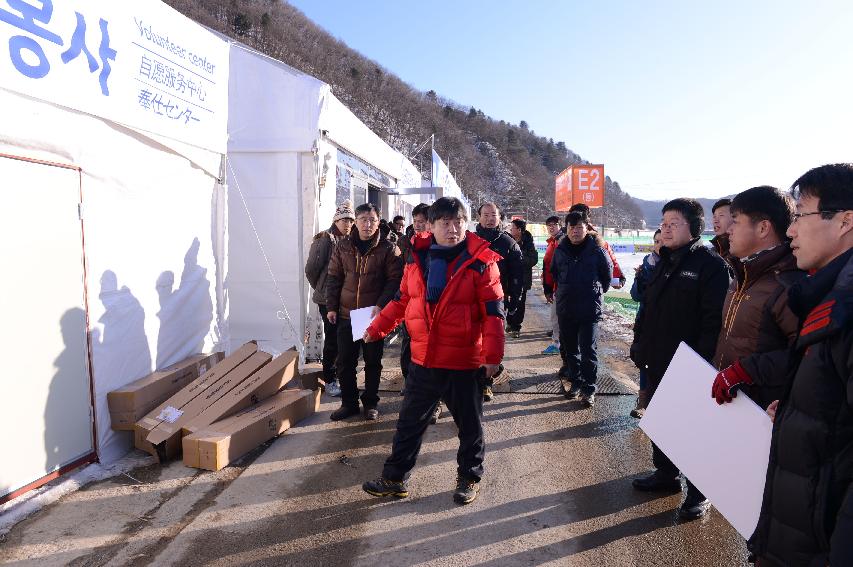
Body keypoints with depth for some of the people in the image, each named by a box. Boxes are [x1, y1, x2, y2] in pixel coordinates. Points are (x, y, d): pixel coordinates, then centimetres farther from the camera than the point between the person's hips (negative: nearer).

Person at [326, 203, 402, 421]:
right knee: (344, 362, 8)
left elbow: (395, 280, -7)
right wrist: (331, 307, 3)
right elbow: (334, 278, 8)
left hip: (375, 315, -3)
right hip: (346, 314, 3)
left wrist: (381, 306, -16)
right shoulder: (343, 247, 4)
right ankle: (349, 403, 23)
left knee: (373, 362, 9)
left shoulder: (388, 248, -5)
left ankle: (370, 403, 25)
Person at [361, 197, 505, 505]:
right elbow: (402, 300, 15)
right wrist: (377, 328, 16)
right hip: (423, 358, 4)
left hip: (464, 362, -4)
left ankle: (469, 477, 35)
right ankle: (395, 478, 30)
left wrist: (493, 355, -14)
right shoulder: (417, 257, 3)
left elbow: (493, 311, -10)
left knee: (469, 423, 14)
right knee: (410, 421, 15)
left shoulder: (480, 261, -10)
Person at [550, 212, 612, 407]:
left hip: (590, 309, -4)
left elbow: (607, 273, 8)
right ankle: (576, 382, 27)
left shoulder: (597, 250, -7)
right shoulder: (560, 250, 3)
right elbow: (554, 272, 20)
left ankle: (589, 389, 7)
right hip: (565, 309, 4)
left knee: (588, 351, -2)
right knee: (569, 349, 12)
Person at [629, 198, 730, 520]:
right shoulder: (665, 262, 13)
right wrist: (639, 346, 13)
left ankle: (699, 491, 20)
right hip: (658, 361, 8)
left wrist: (702, 361, -22)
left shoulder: (710, 264, -13)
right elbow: (647, 309, 17)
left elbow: (714, 319, -19)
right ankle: (665, 473, 35)